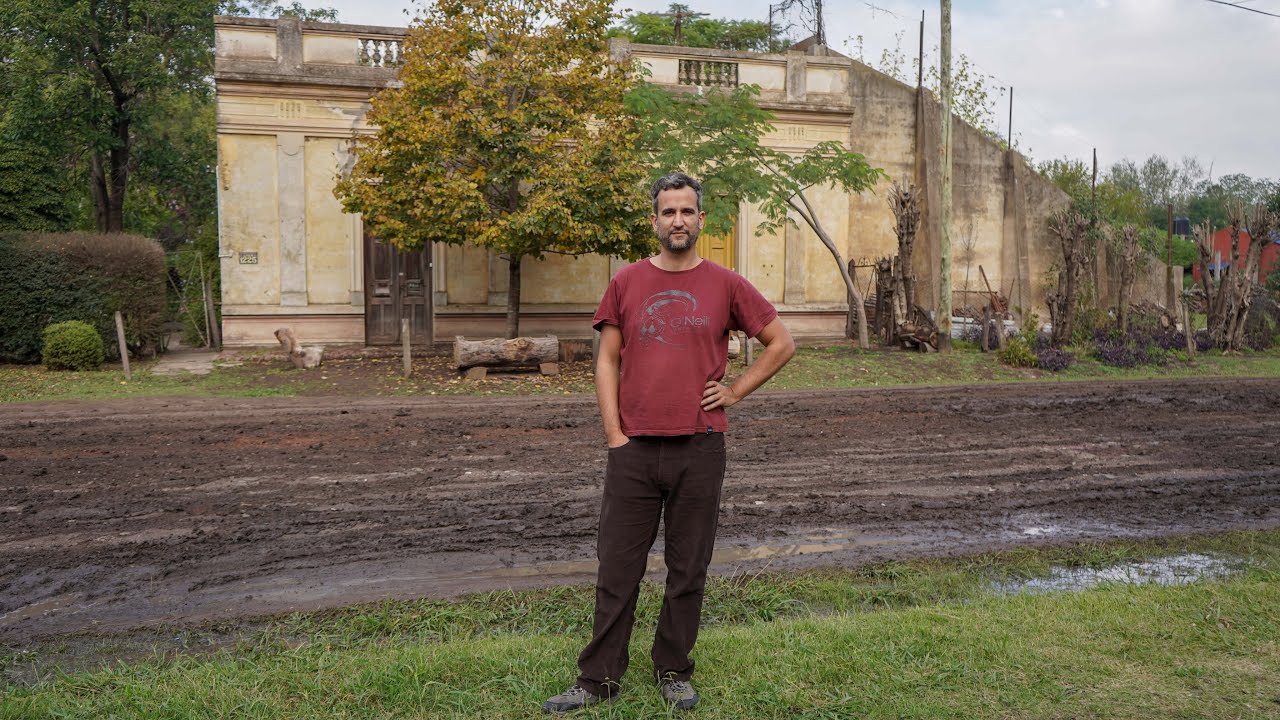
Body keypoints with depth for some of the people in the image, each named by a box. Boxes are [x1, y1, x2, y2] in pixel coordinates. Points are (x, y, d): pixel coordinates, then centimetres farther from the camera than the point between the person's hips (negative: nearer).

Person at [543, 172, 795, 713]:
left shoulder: (725, 285, 3)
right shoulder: (626, 283, 5)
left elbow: (781, 343, 10)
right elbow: (607, 361, 6)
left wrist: (736, 390, 2)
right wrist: (614, 434, -2)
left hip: (700, 449, 0)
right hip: (633, 449, 0)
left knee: (688, 571, 10)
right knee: (617, 570, 5)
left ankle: (673, 673, 27)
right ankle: (599, 679, 19)